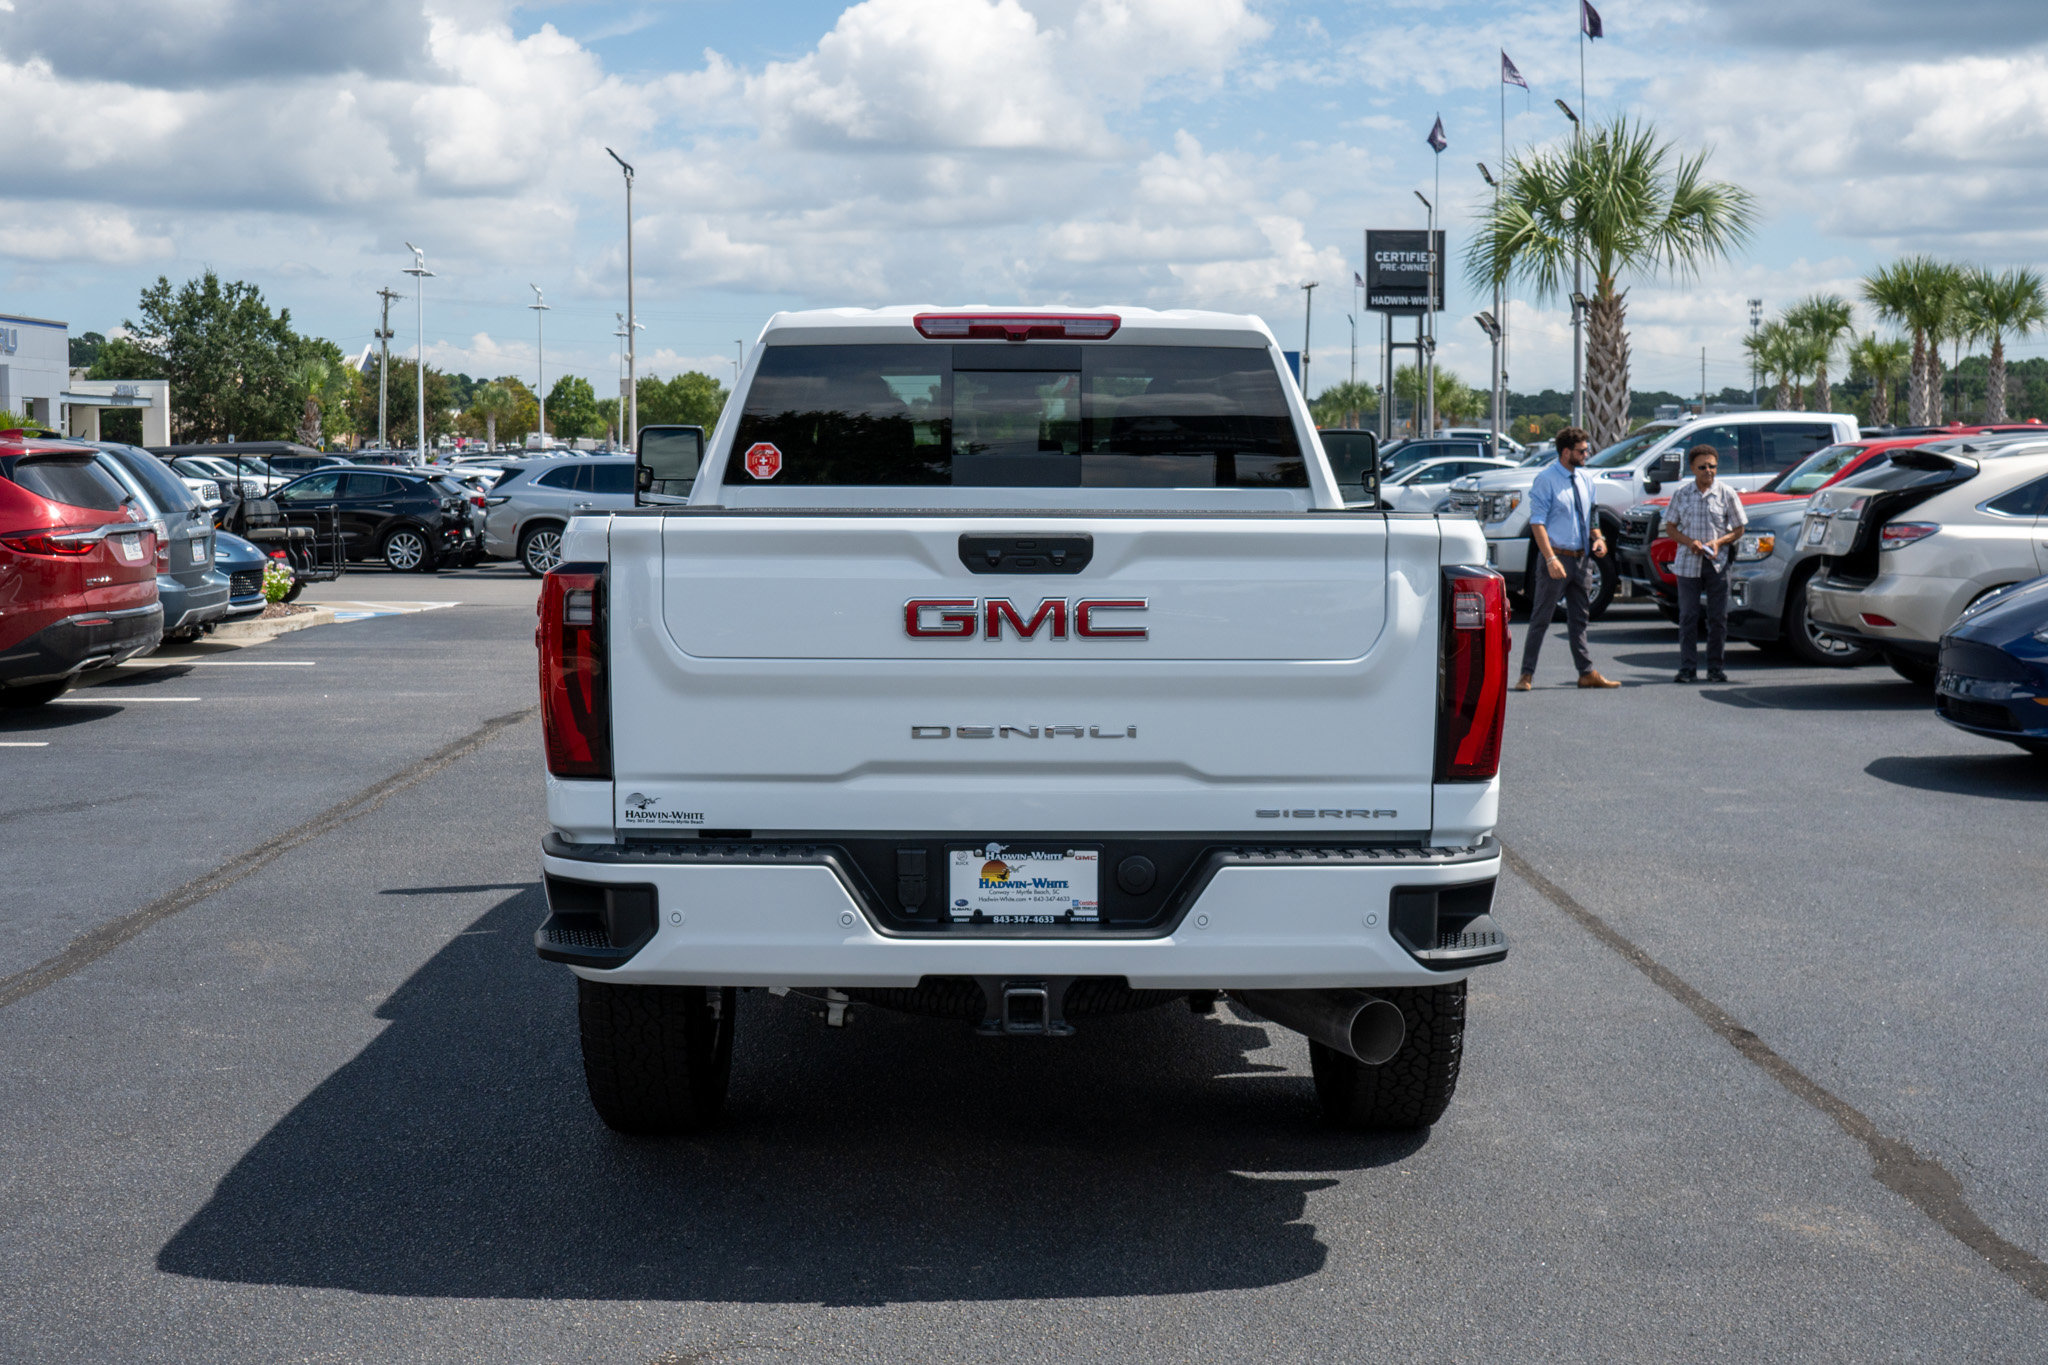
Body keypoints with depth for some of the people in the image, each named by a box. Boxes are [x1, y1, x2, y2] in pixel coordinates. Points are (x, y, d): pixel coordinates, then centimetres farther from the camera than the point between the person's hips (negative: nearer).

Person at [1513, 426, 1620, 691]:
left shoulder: (1585, 481, 11)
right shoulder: (1546, 479, -10)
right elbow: (1537, 522, -14)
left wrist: (1598, 538, 2)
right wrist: (1551, 559, -23)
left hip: (1582, 559, 7)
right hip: (1557, 557, -7)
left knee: (1578, 619, 13)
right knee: (1541, 619, -2)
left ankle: (1587, 673, 17)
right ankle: (1527, 674, 3)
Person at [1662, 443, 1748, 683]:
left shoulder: (1726, 494, 3)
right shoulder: (1682, 493, 5)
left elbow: (1738, 529, 6)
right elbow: (1670, 526, 9)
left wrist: (1719, 542, -12)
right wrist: (1689, 542, -9)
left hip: (1717, 564, 0)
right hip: (1688, 562, 0)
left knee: (1718, 617, 2)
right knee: (1688, 616, -1)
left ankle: (1715, 668, 10)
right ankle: (1687, 668, 2)